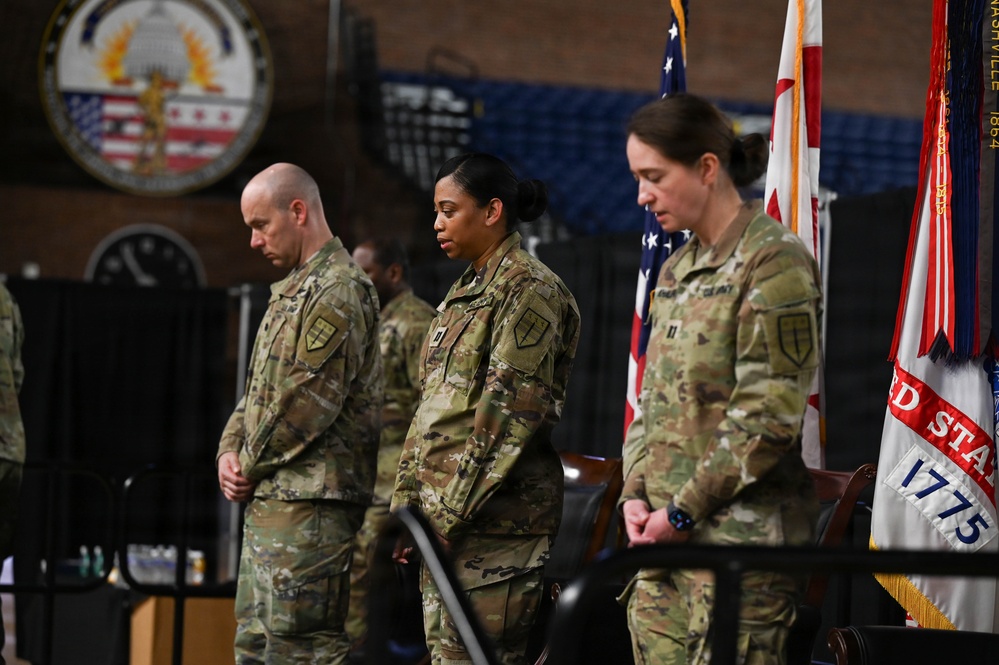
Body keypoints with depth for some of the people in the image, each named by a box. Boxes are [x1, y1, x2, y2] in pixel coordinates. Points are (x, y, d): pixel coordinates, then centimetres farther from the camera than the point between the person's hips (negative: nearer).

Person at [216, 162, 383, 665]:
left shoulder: (339, 293, -13)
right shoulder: (293, 290, 20)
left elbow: (307, 403, -19)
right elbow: (260, 388, 23)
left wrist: (251, 467, -8)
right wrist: (230, 451, 6)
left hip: (307, 504, -11)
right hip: (268, 500, 11)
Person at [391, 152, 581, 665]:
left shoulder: (527, 290, -8)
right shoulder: (465, 292, 20)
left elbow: (512, 410, -16)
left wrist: (454, 512, -17)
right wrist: (408, 501, 14)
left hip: (494, 512, -9)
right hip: (444, 513, 9)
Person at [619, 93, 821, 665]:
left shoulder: (775, 260, -9)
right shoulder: (676, 270, 18)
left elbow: (769, 416, -15)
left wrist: (684, 510, -13)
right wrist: (636, 493, 4)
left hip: (741, 532, -8)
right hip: (662, 532, 8)